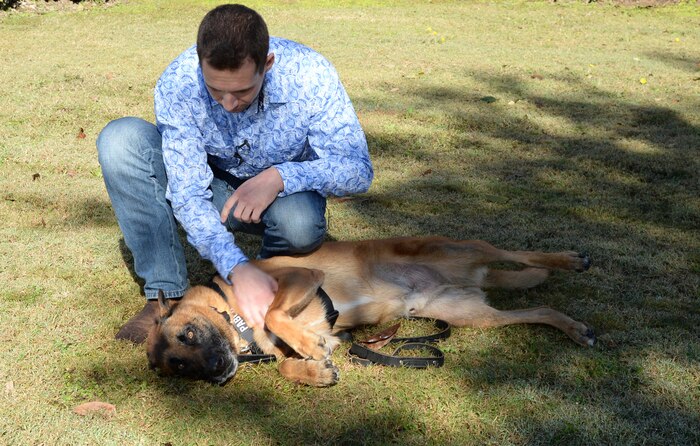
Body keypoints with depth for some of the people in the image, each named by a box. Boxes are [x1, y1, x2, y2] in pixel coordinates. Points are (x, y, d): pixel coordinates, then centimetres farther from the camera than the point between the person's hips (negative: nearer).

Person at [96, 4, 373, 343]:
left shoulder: (310, 74, -28)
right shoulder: (177, 83, -27)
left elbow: (357, 168, -24)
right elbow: (188, 193, -28)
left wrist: (280, 176, -40)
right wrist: (236, 267, -43)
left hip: (284, 191, -1)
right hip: (211, 188, 2)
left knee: (300, 222, -38)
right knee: (121, 139, -24)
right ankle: (167, 294, -19)